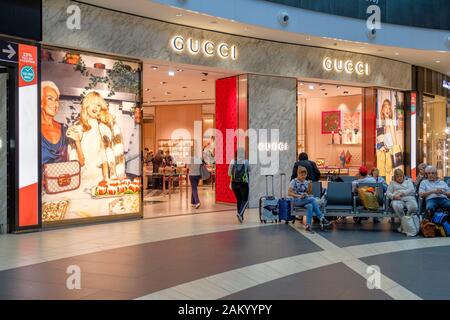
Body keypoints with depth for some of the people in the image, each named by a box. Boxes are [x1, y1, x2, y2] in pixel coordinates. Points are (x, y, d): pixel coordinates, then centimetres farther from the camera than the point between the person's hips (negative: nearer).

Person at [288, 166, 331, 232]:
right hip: (297, 201, -5)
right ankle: (321, 218, -28)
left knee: (310, 206, -33)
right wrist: (299, 196, -21)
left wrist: (309, 186, -3)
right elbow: (289, 193, -8)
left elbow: (308, 193, 15)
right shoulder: (294, 181, -3)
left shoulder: (306, 182, 12)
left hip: (306, 200, 5)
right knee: (313, 199, -29)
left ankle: (308, 224, -39)